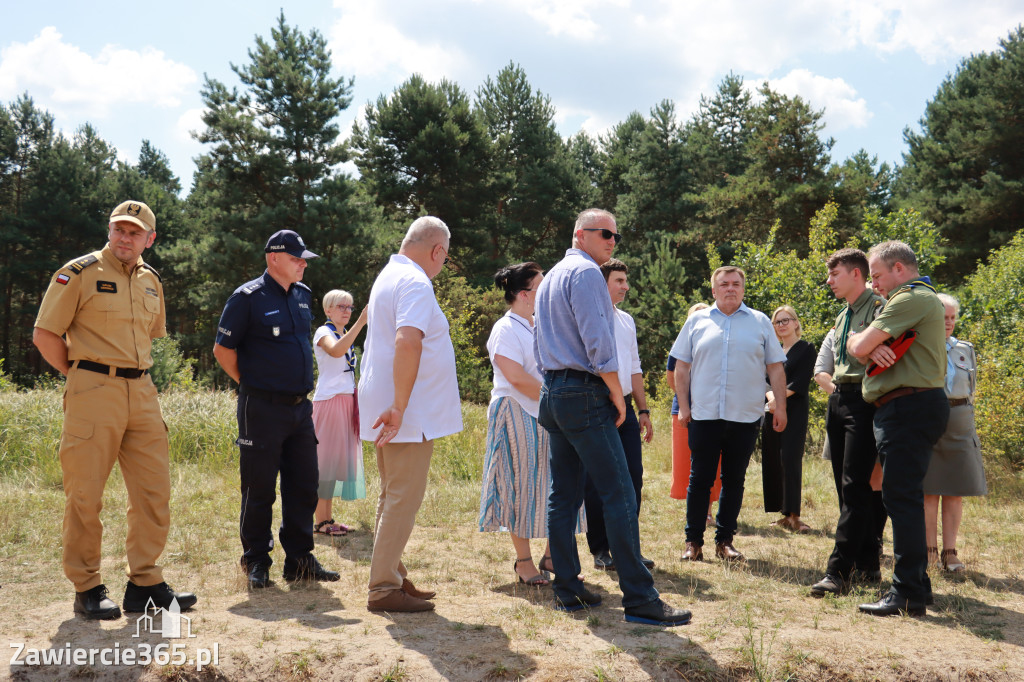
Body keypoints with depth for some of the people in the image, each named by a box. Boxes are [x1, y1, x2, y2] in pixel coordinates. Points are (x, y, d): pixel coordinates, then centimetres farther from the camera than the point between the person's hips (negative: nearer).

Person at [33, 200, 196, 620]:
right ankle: (87, 589, 12)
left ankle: (144, 584, 15)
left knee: (154, 490, 5)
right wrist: (80, 375, -1)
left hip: (142, 393, 6)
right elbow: (45, 336, -4)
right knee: (85, 495, 0)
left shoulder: (151, 281, 14)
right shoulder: (79, 273, -4)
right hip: (93, 395, -6)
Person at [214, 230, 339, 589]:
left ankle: (299, 560, 20)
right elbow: (223, 349, -4)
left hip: (300, 407, 7)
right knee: (259, 489, 2)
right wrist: (251, 383, -1)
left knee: (304, 486, 9)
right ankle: (256, 563, 15)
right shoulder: (248, 297, -8)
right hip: (262, 408, -6)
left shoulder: (303, 295, 12)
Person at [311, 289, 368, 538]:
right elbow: (336, 350, -31)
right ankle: (320, 520, -4)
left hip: (346, 401, 8)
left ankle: (327, 518, 13)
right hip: (329, 400, -8)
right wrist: (360, 322, -36)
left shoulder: (346, 335, 19)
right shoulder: (323, 332, -6)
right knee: (326, 458, -8)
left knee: (337, 458, 8)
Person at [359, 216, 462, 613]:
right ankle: (384, 589, 2)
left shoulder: (388, 276, 17)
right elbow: (407, 342, -31)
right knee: (403, 499, -4)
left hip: (387, 413, 10)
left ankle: (391, 578, 26)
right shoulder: (416, 283, -16)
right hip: (409, 415, -10)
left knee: (393, 498, 16)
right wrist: (399, 407, -30)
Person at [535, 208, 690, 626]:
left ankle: (567, 590, 14)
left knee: (563, 495, 10)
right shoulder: (586, 272, -8)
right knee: (619, 495, -9)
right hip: (585, 395, -10)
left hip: (553, 393, 10)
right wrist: (616, 394, -10)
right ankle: (639, 599, -9)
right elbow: (597, 339, -17)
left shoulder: (551, 278, 22)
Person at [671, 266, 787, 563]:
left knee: (734, 480, 7)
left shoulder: (760, 322, 10)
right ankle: (694, 541, 10)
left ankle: (725, 541, 17)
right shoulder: (697, 321, 9)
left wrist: (780, 406, 3)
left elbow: (775, 367, 10)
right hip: (704, 414, -1)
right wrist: (683, 406, 1)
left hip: (745, 416, 1)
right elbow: (682, 366, 8)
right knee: (700, 479, 1)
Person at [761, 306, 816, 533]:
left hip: (794, 412, -6)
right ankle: (784, 515, 9)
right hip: (771, 412, 6)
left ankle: (793, 515, -12)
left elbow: (800, 384, -8)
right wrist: (770, 395, -10)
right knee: (773, 461, 3)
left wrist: (779, 398, -16)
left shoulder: (806, 349, 1)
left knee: (790, 459, -13)